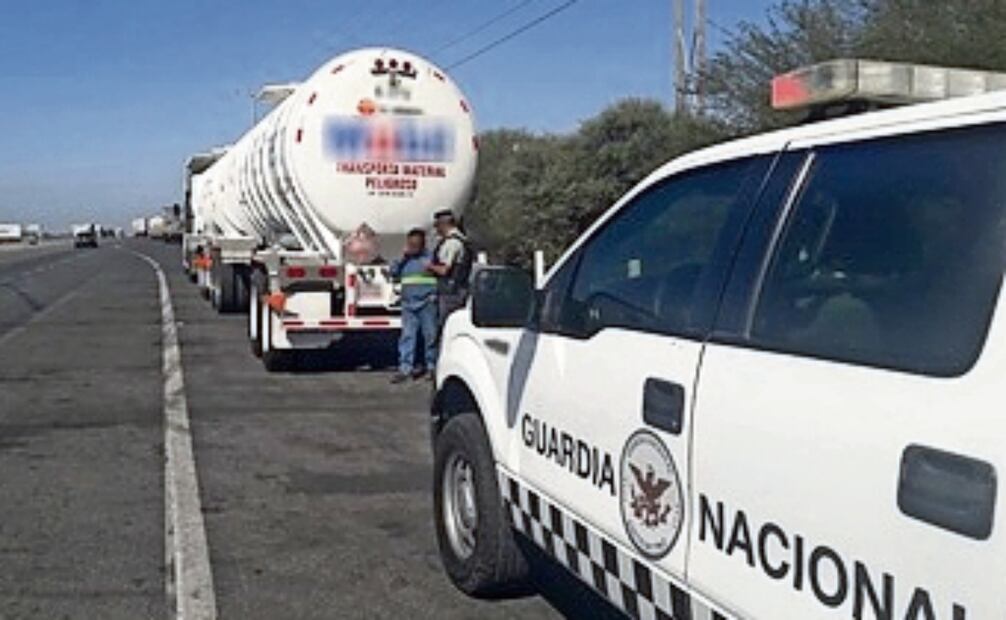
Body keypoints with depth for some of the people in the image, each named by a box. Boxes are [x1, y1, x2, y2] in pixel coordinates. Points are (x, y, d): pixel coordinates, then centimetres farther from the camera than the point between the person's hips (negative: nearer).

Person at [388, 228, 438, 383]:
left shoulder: (430, 257, 2)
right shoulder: (405, 259, 16)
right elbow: (394, 272, 11)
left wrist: (435, 294, -12)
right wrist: (402, 257, 0)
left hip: (427, 303, -3)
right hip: (408, 303, 4)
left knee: (430, 335, 1)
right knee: (407, 335, 0)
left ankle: (431, 366, 12)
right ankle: (404, 368, -1)